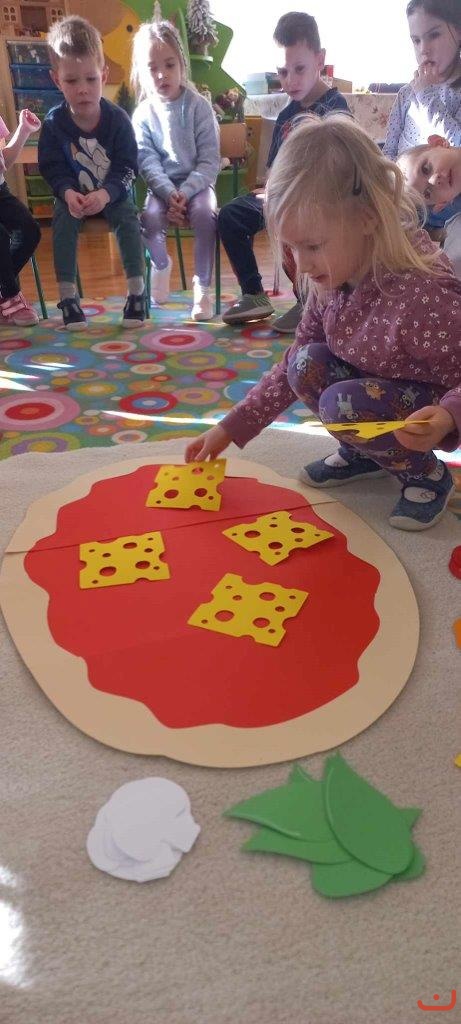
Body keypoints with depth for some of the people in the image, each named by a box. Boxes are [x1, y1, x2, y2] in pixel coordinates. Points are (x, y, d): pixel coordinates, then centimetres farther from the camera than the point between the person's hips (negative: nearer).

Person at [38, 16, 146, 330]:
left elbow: (127, 168, -13)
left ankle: (137, 291, -18)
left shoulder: (118, 119, -13)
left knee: (128, 219, -27)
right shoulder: (53, 123, -11)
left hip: (114, 193, 0)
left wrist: (105, 194, -30)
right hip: (73, 194, 1)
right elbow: (52, 168, -8)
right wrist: (68, 193, -29)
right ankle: (67, 296, -21)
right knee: (63, 220, -27)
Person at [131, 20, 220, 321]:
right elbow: (148, 162, -5)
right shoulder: (144, 113, 1)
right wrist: (169, 194, -23)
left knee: (205, 213, -33)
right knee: (151, 216, -30)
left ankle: (203, 286, -17)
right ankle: (161, 264, 5)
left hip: (197, 182, -1)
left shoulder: (198, 106, -3)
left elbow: (210, 160, -8)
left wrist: (186, 192, -21)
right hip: (162, 186, 1)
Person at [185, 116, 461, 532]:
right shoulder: (332, 279, -10)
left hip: (422, 416, -7)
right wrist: (231, 427, -4)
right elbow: (293, 367, 0)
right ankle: (366, 452, 8)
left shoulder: (423, 295, -34)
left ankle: (427, 474, -3)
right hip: (375, 386, 7)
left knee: (344, 401, -29)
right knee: (308, 364, -13)